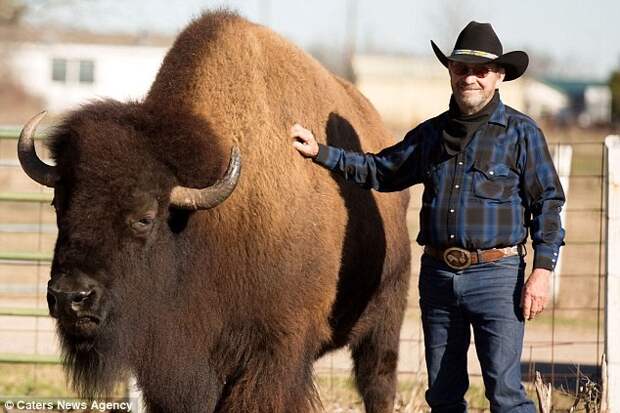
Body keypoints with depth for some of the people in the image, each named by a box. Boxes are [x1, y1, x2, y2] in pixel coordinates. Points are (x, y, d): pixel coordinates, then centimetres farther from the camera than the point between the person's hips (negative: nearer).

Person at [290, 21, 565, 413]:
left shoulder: (521, 132, -1)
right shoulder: (432, 133, 14)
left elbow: (547, 203, -3)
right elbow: (380, 170, 24)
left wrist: (542, 270, -12)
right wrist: (320, 152, 16)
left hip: (496, 276, -5)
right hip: (438, 276, 6)